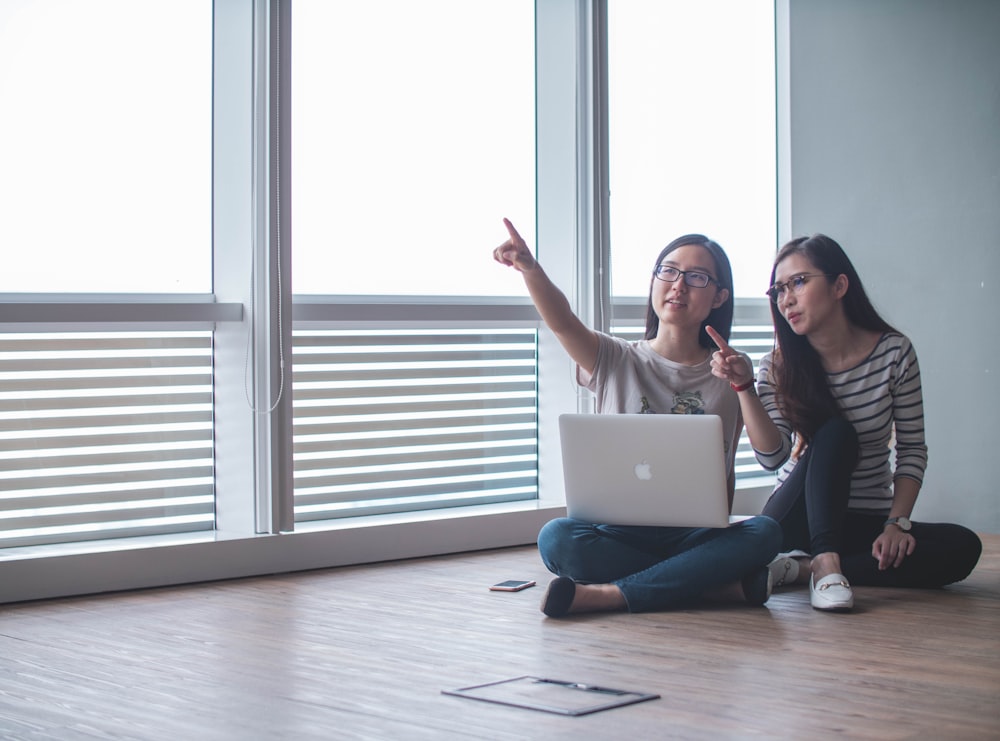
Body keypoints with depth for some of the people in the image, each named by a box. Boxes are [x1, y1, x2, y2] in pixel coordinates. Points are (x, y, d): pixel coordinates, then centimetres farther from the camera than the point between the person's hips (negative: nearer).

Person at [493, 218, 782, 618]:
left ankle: (605, 594, -28)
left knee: (764, 532, -30)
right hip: (618, 533, -1)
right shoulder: (614, 361, 6)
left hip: (692, 536, 1)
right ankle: (723, 586, -26)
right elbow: (562, 321, -14)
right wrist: (529, 268, -34)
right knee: (556, 538, -32)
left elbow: (726, 470, 11)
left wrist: (720, 531, -8)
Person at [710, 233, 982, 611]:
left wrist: (897, 523, -15)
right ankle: (826, 565, -36)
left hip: (867, 523, 2)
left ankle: (803, 568, -26)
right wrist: (744, 386, -27)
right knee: (835, 433, -28)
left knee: (962, 548, -25)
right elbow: (773, 456, -18)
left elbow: (912, 449, -3)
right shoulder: (777, 368, -5)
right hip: (798, 519, -2)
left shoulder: (894, 352, -7)